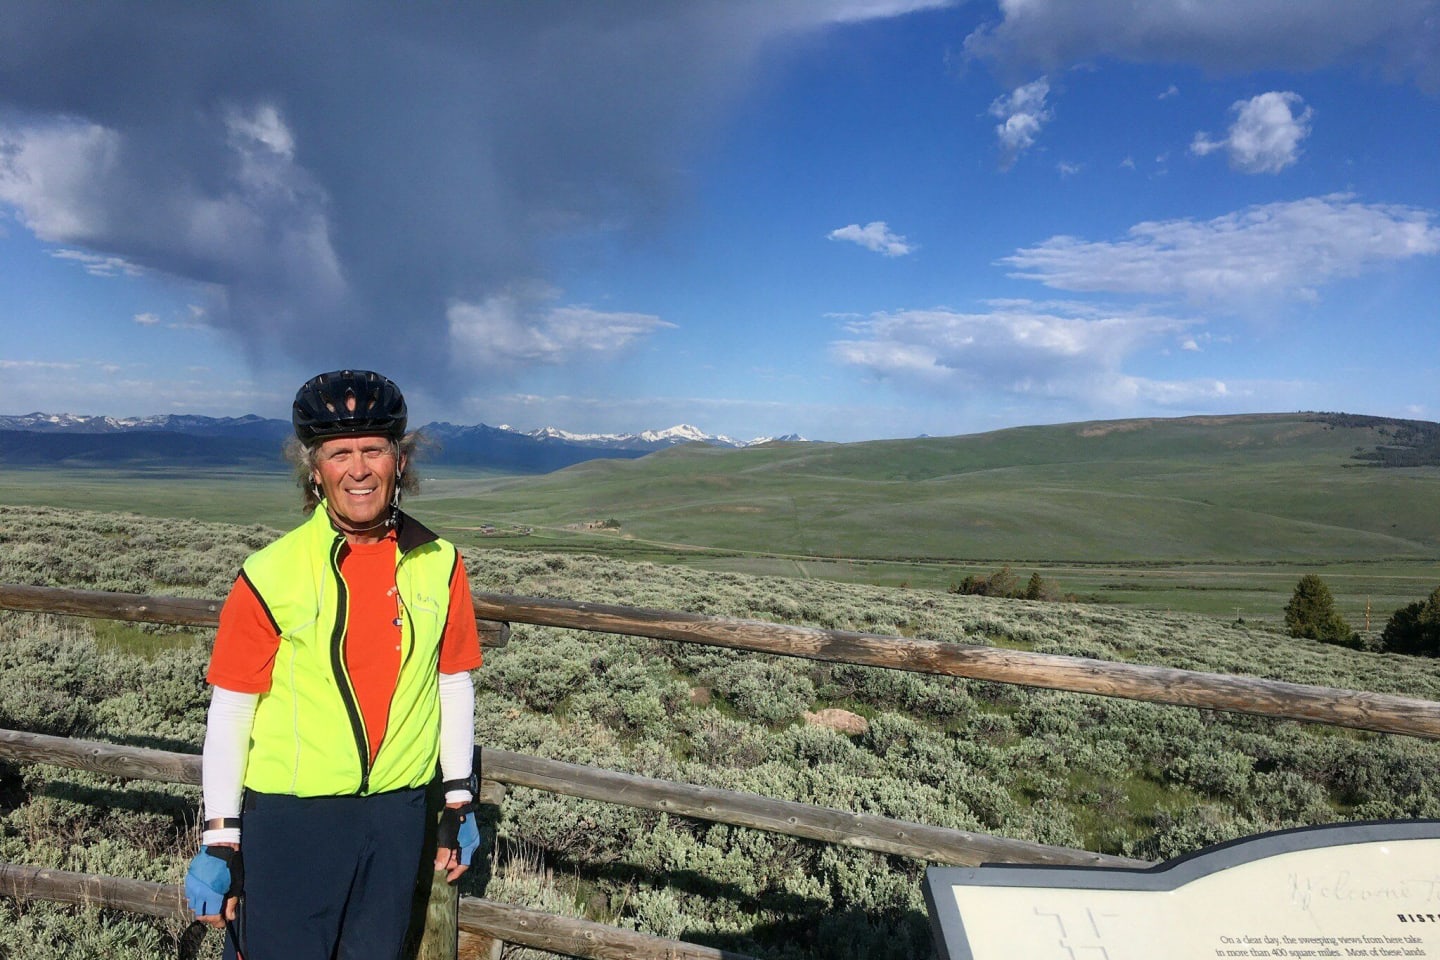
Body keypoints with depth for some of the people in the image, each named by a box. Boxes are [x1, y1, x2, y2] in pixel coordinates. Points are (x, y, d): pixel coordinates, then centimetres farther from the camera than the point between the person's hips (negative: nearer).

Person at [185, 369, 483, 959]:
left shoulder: (439, 564, -4)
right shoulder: (271, 575, -12)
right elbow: (229, 712, -6)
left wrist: (459, 803, 9)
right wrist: (220, 841, -3)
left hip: (398, 817, 3)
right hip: (288, 819, -3)